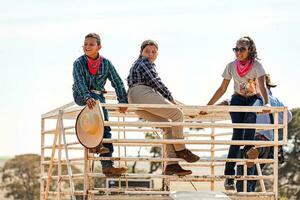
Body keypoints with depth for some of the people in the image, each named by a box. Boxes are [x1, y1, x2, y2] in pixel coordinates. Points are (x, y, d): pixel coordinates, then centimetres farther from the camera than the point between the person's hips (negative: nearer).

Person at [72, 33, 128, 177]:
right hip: (80, 96, -3)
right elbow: (79, 82, -25)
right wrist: (87, 98, -41)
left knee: (106, 127, -11)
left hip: (98, 96, 3)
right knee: (97, 100, -36)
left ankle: (107, 165, -17)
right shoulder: (79, 63, -11)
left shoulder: (106, 64, -2)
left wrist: (123, 101, -7)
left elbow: (117, 83, 0)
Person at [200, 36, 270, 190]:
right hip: (237, 101, 1)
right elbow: (222, 89, 4)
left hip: (254, 100, -1)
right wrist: (208, 106, 1)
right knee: (237, 134, -19)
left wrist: (267, 103, -44)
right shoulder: (231, 66, -2)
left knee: (249, 134, -28)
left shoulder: (256, 66, -12)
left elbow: (262, 86, -25)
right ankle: (229, 176, -22)